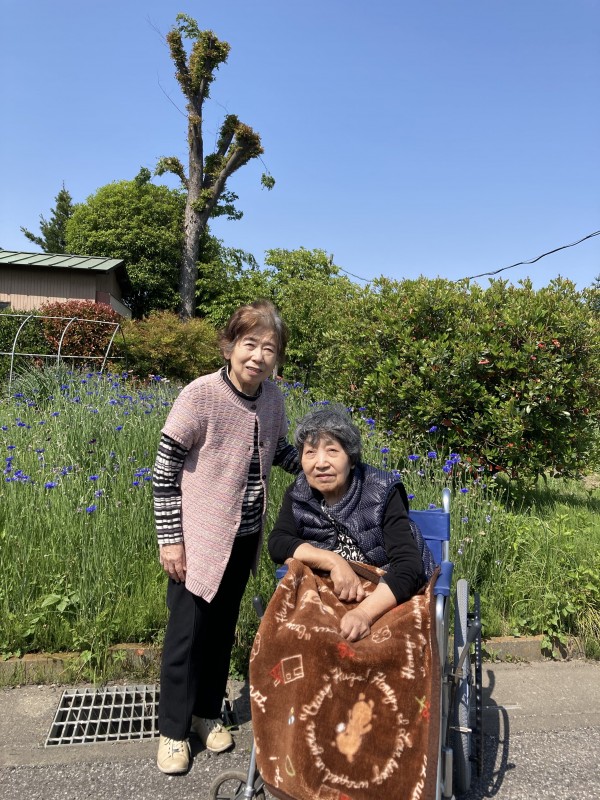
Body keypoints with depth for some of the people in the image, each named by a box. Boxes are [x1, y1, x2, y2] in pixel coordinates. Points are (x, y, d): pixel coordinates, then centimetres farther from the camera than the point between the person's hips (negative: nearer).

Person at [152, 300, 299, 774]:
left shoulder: (272, 396, -5)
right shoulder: (200, 396, -21)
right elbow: (164, 472, -15)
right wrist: (171, 540, -13)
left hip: (243, 537, 5)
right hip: (199, 539, -5)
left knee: (223, 627, 21)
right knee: (188, 631, 11)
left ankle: (208, 712, 43)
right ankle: (173, 729, 35)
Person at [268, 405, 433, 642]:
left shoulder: (382, 493, -17)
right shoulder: (299, 494, -5)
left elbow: (409, 565, -24)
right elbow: (277, 543, -13)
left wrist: (364, 612, -38)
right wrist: (333, 561, -25)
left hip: (387, 598, -3)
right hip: (328, 596, 3)